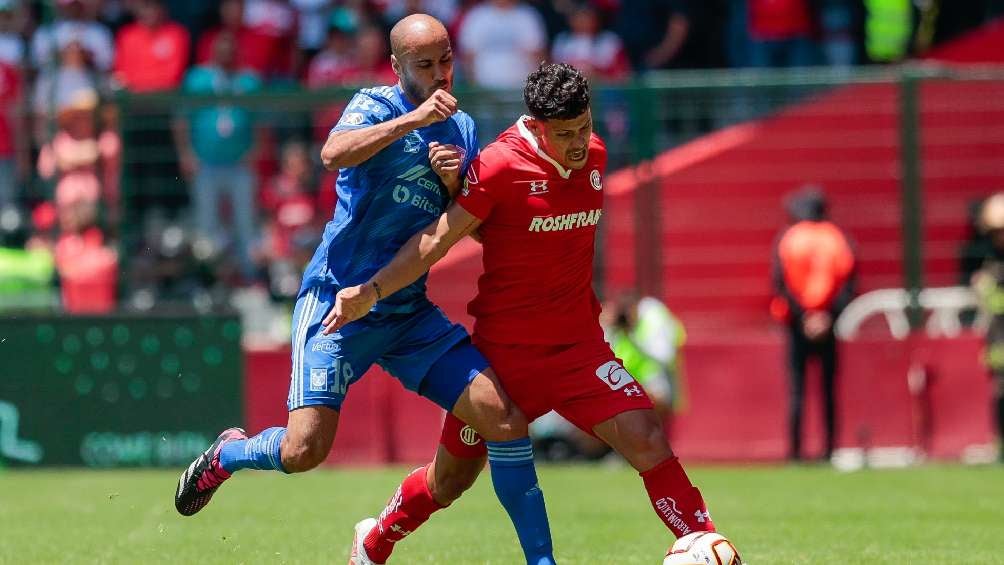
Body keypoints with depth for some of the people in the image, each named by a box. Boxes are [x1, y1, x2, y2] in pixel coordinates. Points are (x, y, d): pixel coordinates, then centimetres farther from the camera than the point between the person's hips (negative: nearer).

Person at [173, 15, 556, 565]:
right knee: (304, 450, -16)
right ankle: (228, 455, 19)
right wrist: (413, 118, -32)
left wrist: (454, 183, -7)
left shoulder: (461, 129, 11)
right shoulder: (374, 106, -6)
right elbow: (334, 153, -28)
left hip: (410, 311, 5)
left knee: (504, 420, -11)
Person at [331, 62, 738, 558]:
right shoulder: (500, 165, -15)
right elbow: (438, 239, -11)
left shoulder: (593, 155, 2)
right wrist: (371, 291, -20)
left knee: (648, 442, -17)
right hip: (504, 349, -3)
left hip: (578, 345, 3)